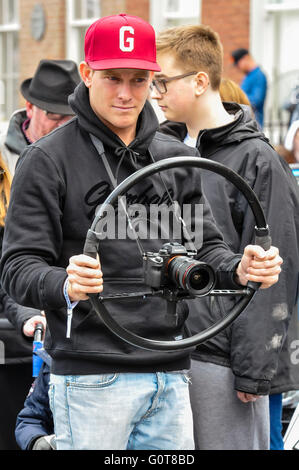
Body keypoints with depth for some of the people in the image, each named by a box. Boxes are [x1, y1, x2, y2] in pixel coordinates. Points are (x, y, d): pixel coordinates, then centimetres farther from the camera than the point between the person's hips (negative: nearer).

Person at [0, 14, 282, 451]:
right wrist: (65, 285, -30)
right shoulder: (47, 160, -3)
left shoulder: (178, 158, 13)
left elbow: (204, 246, 13)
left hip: (170, 373, 5)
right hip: (91, 378, -5)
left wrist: (238, 268, -10)